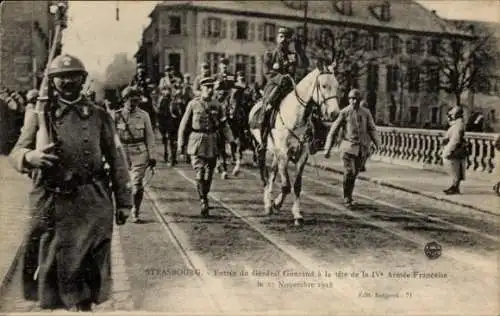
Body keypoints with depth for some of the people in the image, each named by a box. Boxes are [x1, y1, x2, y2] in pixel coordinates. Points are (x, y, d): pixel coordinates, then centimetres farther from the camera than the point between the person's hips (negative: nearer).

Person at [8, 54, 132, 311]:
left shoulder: (99, 116, 6)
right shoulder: (39, 114, 6)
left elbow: (116, 160, 7)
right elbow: (16, 152, 0)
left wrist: (123, 201, 4)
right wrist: (31, 156, -25)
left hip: (93, 204, 0)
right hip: (51, 204, 0)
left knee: (88, 266, 6)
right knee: (50, 266, 5)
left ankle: (82, 304, 23)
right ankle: (50, 305, 25)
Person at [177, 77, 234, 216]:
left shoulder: (216, 106, 8)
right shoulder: (193, 104, -1)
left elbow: (223, 125, 12)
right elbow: (184, 124, 2)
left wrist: (231, 139, 0)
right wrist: (180, 143, -3)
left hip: (212, 143, 3)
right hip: (197, 143, -3)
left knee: (209, 175, 9)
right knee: (200, 174, -12)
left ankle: (204, 197, 28)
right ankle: (203, 201, -7)